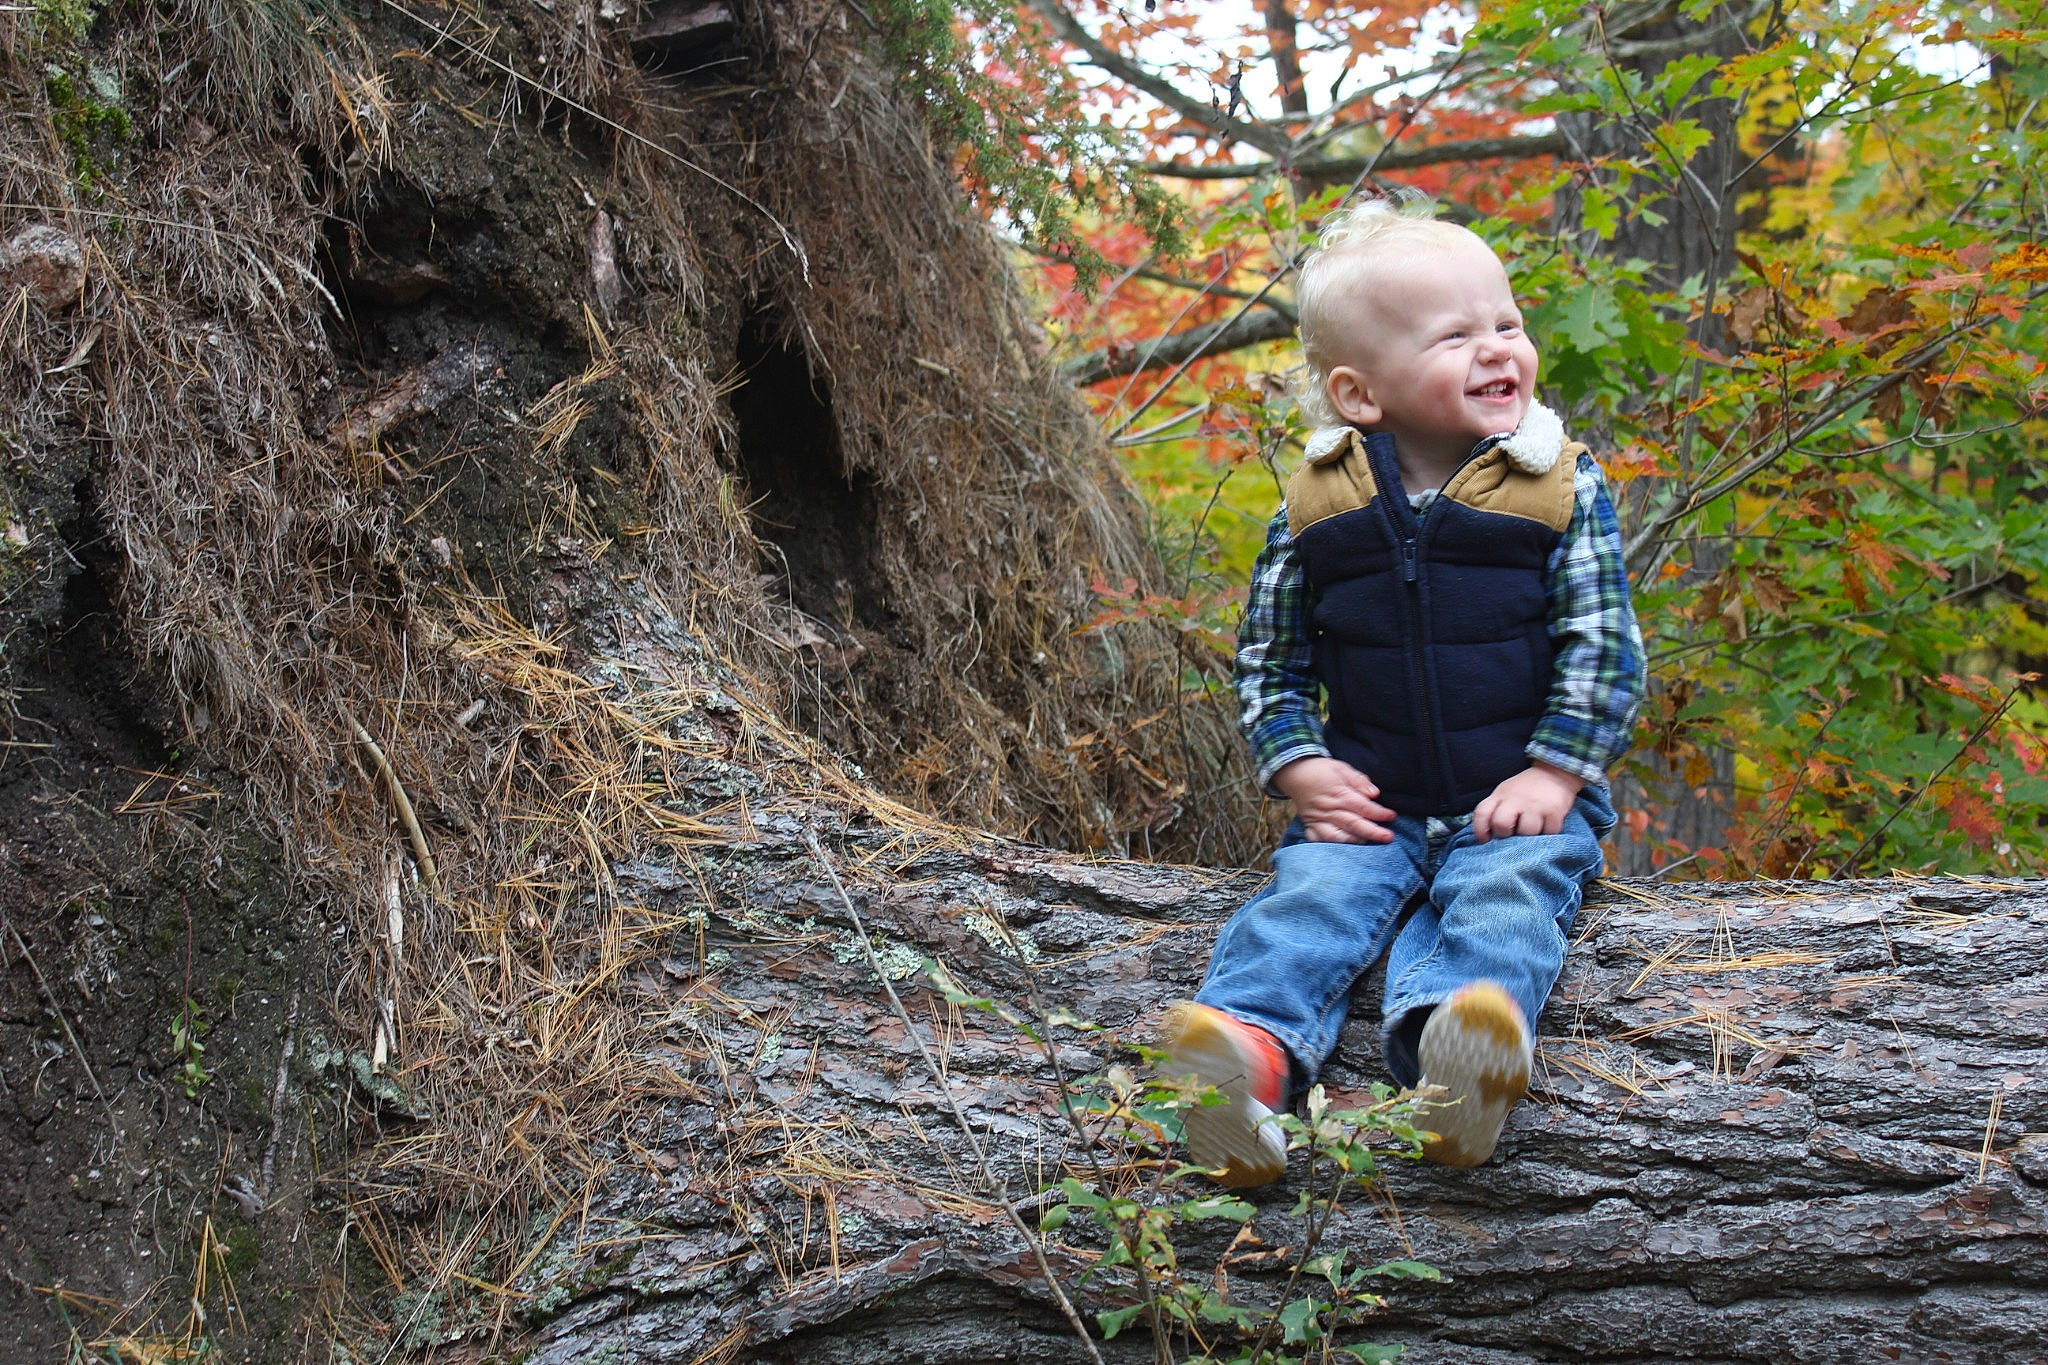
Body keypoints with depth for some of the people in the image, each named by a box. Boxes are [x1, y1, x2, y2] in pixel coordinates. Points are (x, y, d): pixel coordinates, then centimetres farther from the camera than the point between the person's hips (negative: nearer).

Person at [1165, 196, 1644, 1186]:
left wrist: (1555, 775, -11)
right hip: (1368, 804, 1)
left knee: (1507, 891, -30)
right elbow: (1268, 661, 10)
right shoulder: (1315, 511, 3)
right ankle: (1252, 1045, -49)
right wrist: (1301, 768, -5)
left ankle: (1450, 1051, -57)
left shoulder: (1562, 489, 1)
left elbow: (1604, 645, 0)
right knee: (1311, 893, -25)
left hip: (1518, 801, -1)